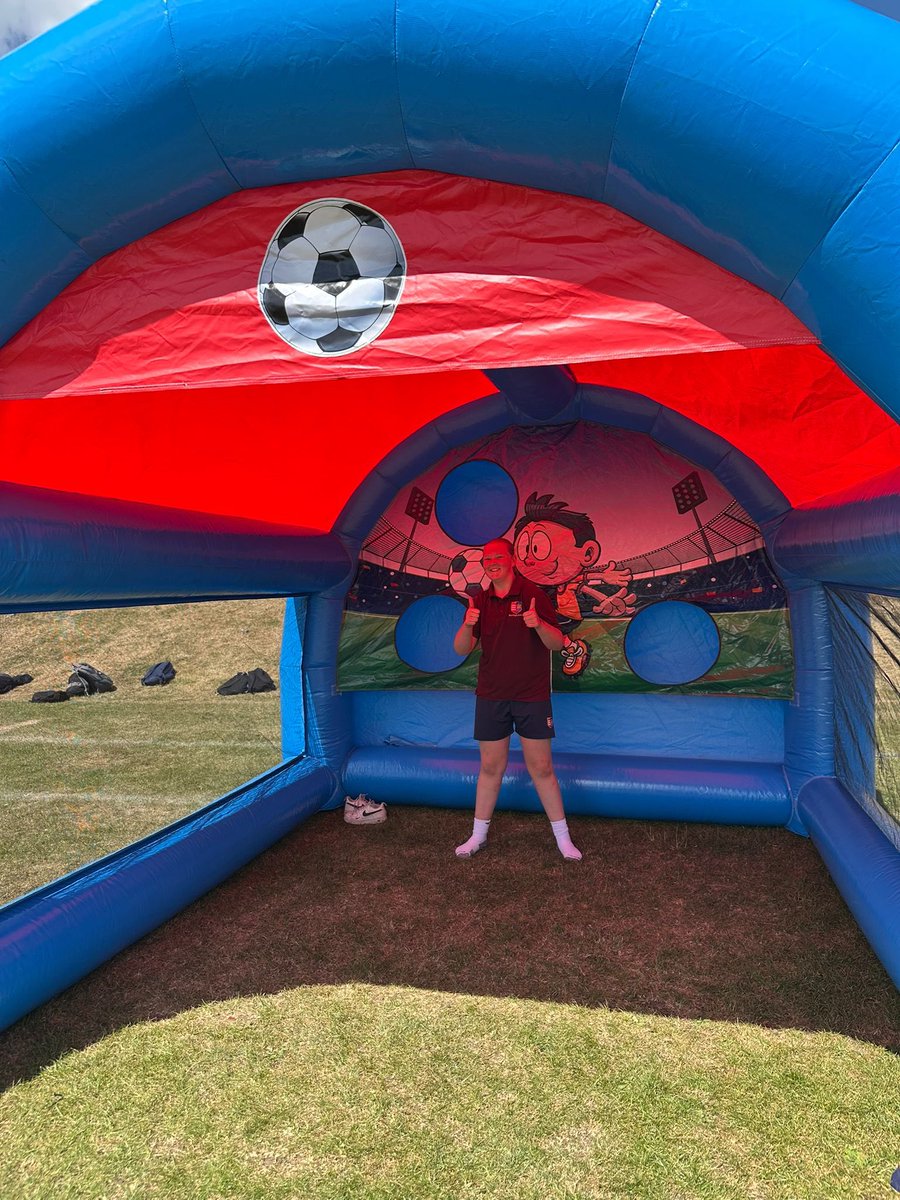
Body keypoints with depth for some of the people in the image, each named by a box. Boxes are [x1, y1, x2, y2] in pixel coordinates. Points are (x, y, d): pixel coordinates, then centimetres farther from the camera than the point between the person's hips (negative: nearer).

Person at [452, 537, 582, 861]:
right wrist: (468, 626, -22)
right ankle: (479, 834, 24)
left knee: (541, 768, 3)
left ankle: (562, 837, 17)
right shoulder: (480, 601, 5)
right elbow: (461, 649, -1)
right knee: (491, 767, 11)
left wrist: (539, 624, -29)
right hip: (491, 697, 3)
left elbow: (557, 643, -8)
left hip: (531, 696, -3)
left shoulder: (533, 594, -5)